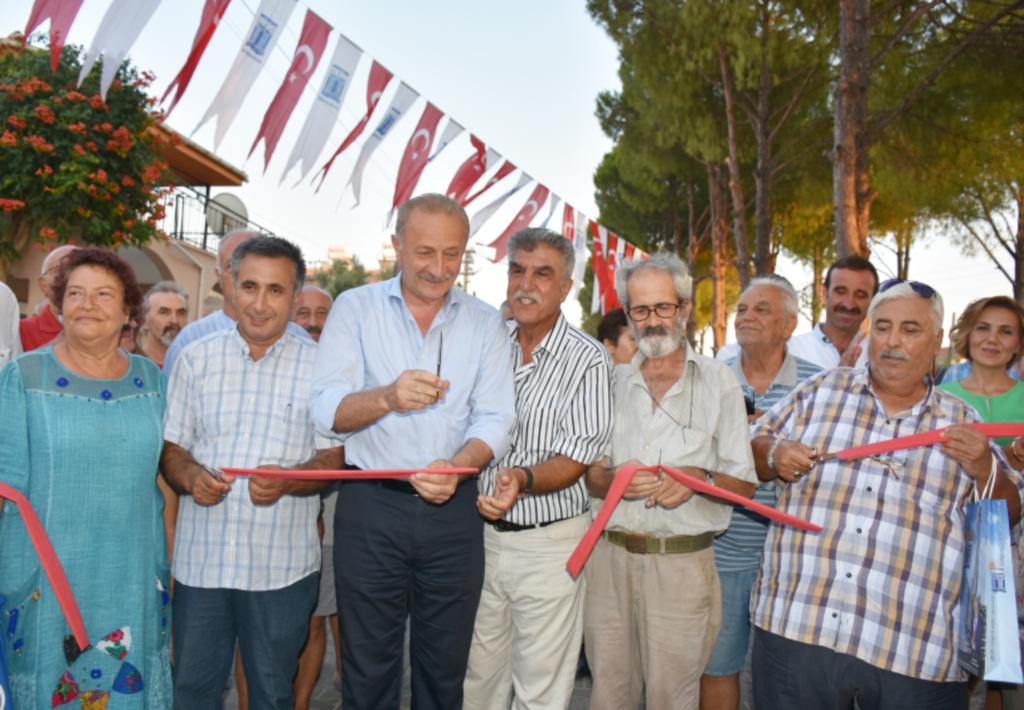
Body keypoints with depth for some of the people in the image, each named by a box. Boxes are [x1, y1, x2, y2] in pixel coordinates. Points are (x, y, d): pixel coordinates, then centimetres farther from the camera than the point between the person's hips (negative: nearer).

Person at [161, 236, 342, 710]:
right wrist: (190, 475, -14)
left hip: (283, 563, -1)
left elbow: (333, 457, -2)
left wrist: (287, 481, -22)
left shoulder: (320, 365, -1)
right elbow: (171, 447, 8)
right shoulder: (196, 359, 5)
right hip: (201, 557, 2)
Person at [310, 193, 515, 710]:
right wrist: (387, 397, -29)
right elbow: (326, 411, -8)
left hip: (453, 510, 2)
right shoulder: (355, 308, 0)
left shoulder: (485, 324, 5)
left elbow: (496, 420, -2)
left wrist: (457, 467, -23)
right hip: (371, 507, -1)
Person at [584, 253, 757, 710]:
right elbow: (586, 477, 8)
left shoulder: (718, 383, 2)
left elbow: (743, 485, 0)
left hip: (682, 564, -2)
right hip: (609, 556, 3)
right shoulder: (612, 382, 9)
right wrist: (613, 478, -14)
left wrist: (699, 478, -20)